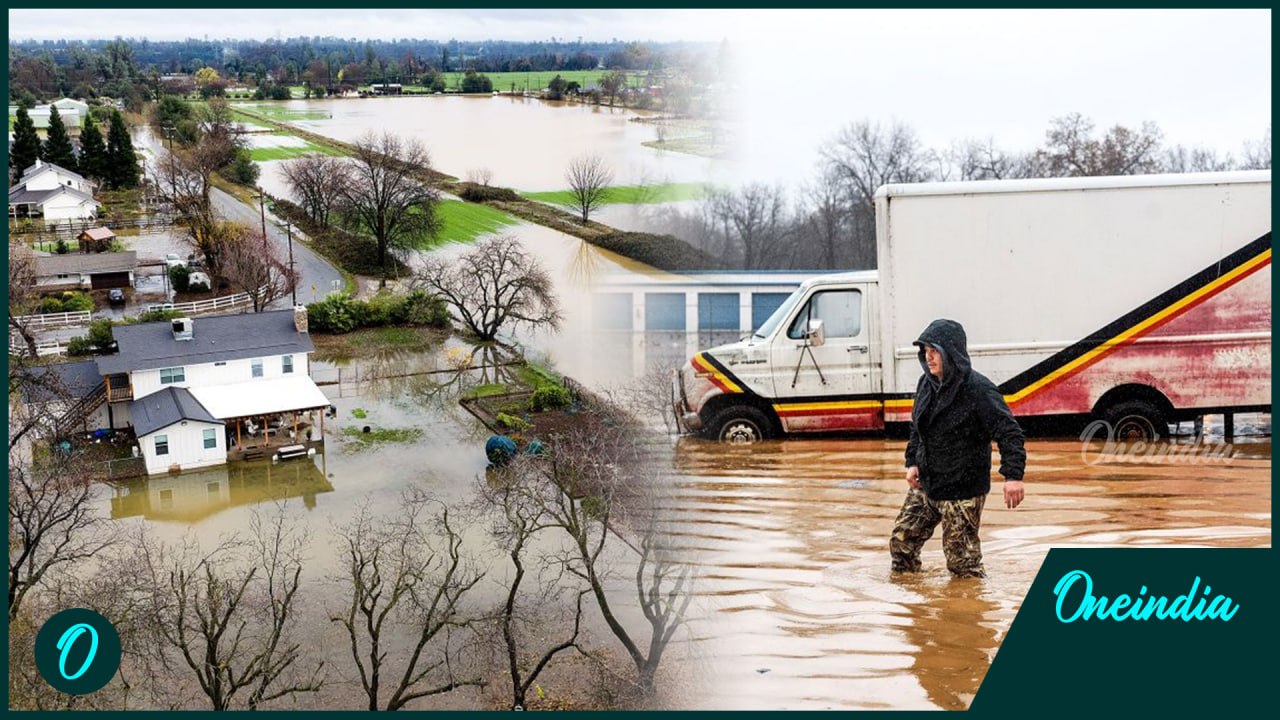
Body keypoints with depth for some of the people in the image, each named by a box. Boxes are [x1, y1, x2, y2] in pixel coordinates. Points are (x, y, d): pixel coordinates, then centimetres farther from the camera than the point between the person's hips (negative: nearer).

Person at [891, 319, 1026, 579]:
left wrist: (1013, 475, -29)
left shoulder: (978, 389, -19)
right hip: (924, 484, 7)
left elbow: (1008, 431, -21)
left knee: (961, 559, -1)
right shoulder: (927, 383, 4)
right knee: (901, 540, 12)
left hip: (963, 491, -7)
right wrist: (912, 462, 8)